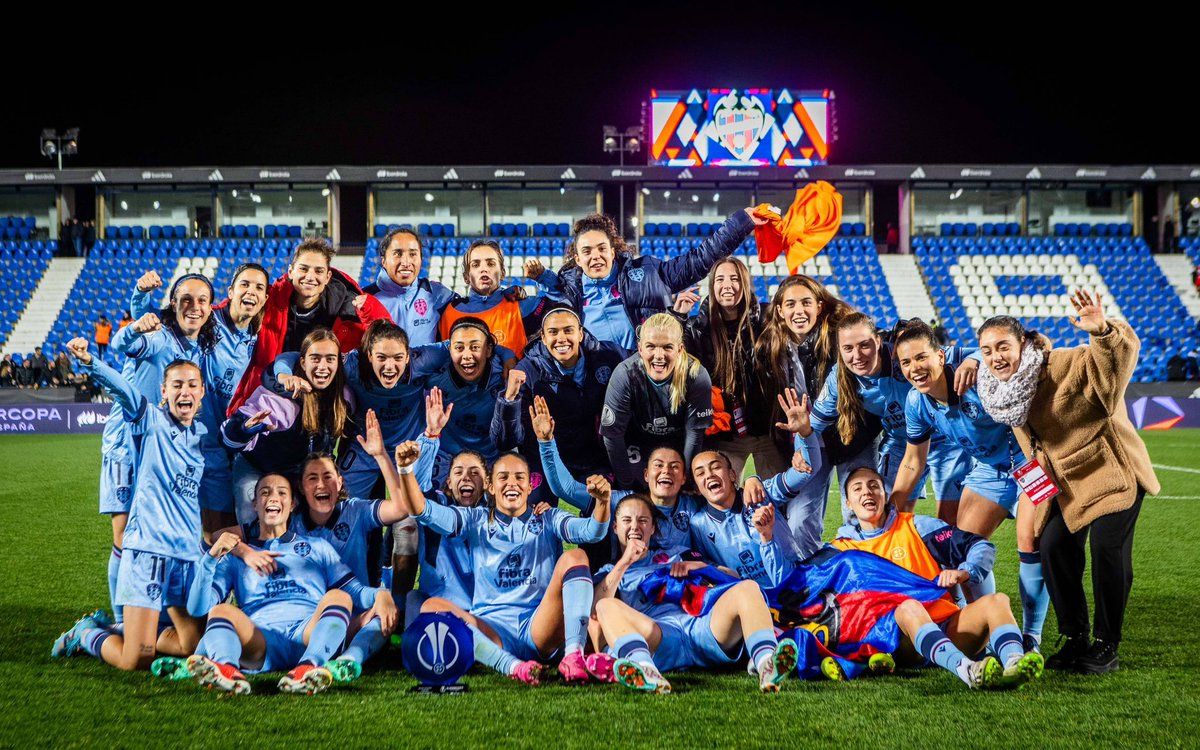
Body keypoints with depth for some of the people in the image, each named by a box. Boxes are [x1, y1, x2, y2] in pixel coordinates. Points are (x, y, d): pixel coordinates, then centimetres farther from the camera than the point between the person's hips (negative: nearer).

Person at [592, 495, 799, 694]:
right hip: (658, 637, -2)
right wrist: (625, 561, 6)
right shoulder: (610, 573, 29)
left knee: (747, 587, -21)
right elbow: (594, 609, 6)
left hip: (702, 626, 3)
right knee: (608, 606, -29)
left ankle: (765, 663, -50)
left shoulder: (670, 559, 37)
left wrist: (697, 565, 13)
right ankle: (645, 672, -59)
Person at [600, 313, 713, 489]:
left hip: (678, 443, 1)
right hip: (638, 441, -1)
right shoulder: (624, 375, -30)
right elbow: (612, 434, -21)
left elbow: (694, 432, -16)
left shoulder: (697, 377, -27)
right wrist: (626, 485, -15)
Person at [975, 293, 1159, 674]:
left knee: (1107, 547, -18)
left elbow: (1120, 354, -39)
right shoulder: (1003, 388, -1)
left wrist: (1102, 331, -57)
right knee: (1053, 548, -1)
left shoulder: (1068, 365, -23)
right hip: (1066, 482, 7)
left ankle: (1106, 647, -3)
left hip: (1114, 471, -7)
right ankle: (1075, 640, 14)